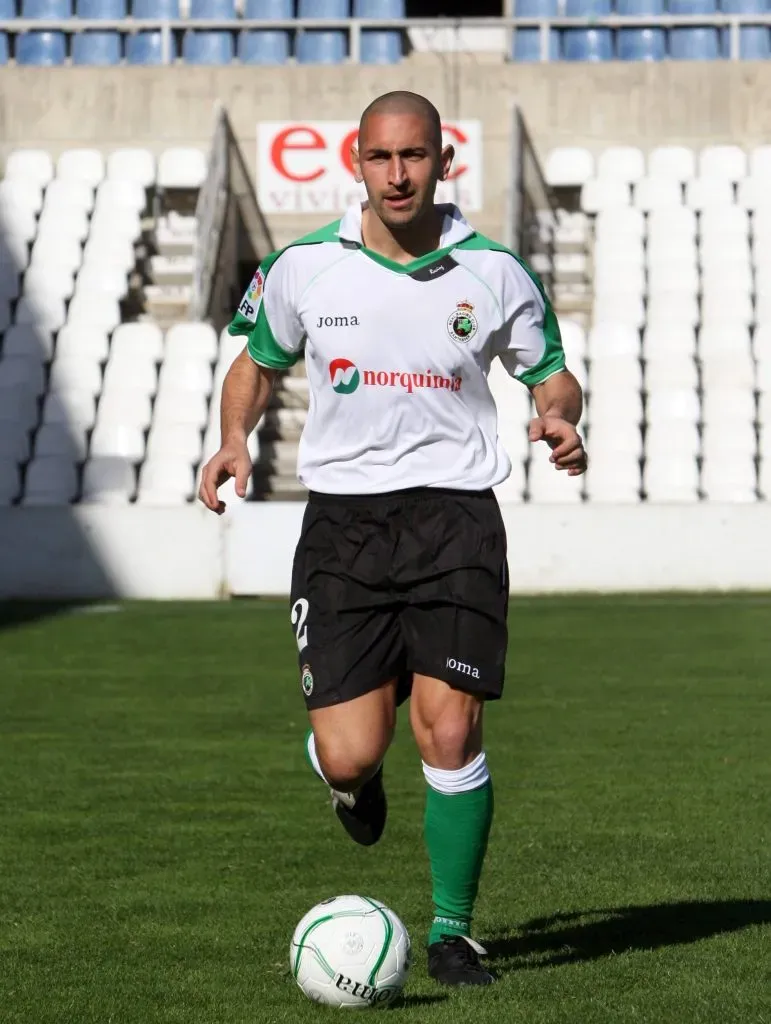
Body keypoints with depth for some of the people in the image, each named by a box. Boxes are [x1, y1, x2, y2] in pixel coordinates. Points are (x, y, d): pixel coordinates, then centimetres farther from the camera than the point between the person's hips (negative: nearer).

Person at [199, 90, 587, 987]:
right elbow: (256, 364, 17)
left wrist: (559, 419, -10)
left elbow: (551, 374, 13)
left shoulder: (494, 273, 1)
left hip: (455, 515, 0)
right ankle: (356, 780, 34)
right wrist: (235, 437, -1)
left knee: (449, 728, -12)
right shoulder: (303, 268, 1)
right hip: (341, 518, 1)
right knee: (347, 757, -7)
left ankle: (452, 929, 6)